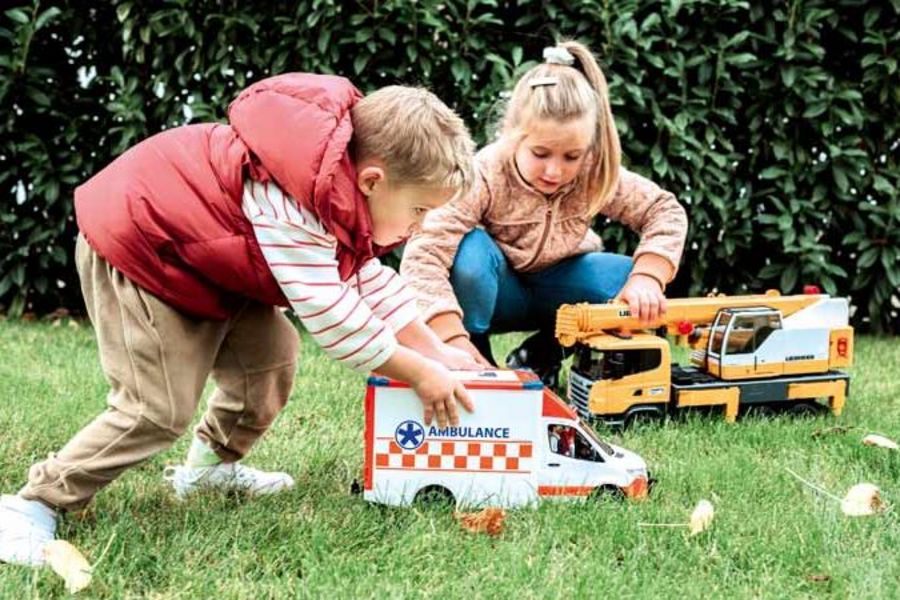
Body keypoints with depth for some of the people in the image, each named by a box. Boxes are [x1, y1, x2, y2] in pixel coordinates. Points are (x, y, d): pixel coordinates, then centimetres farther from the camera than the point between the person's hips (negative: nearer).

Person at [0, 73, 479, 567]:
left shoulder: (343, 182, -4)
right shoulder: (292, 211, -34)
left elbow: (368, 276, 10)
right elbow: (333, 319, -29)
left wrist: (434, 351, 7)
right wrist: (419, 375, -18)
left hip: (197, 242, 10)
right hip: (135, 252, -10)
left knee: (269, 356, 8)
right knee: (160, 410, -15)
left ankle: (211, 465, 29)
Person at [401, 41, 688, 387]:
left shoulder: (596, 174, -20)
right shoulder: (484, 177, -33)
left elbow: (665, 211, -13)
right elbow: (423, 255, -41)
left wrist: (647, 278, -32)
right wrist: (455, 339, -50)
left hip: (552, 288, 4)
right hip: (495, 291, -4)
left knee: (634, 291, -23)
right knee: (470, 251, -38)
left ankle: (540, 356, 1)